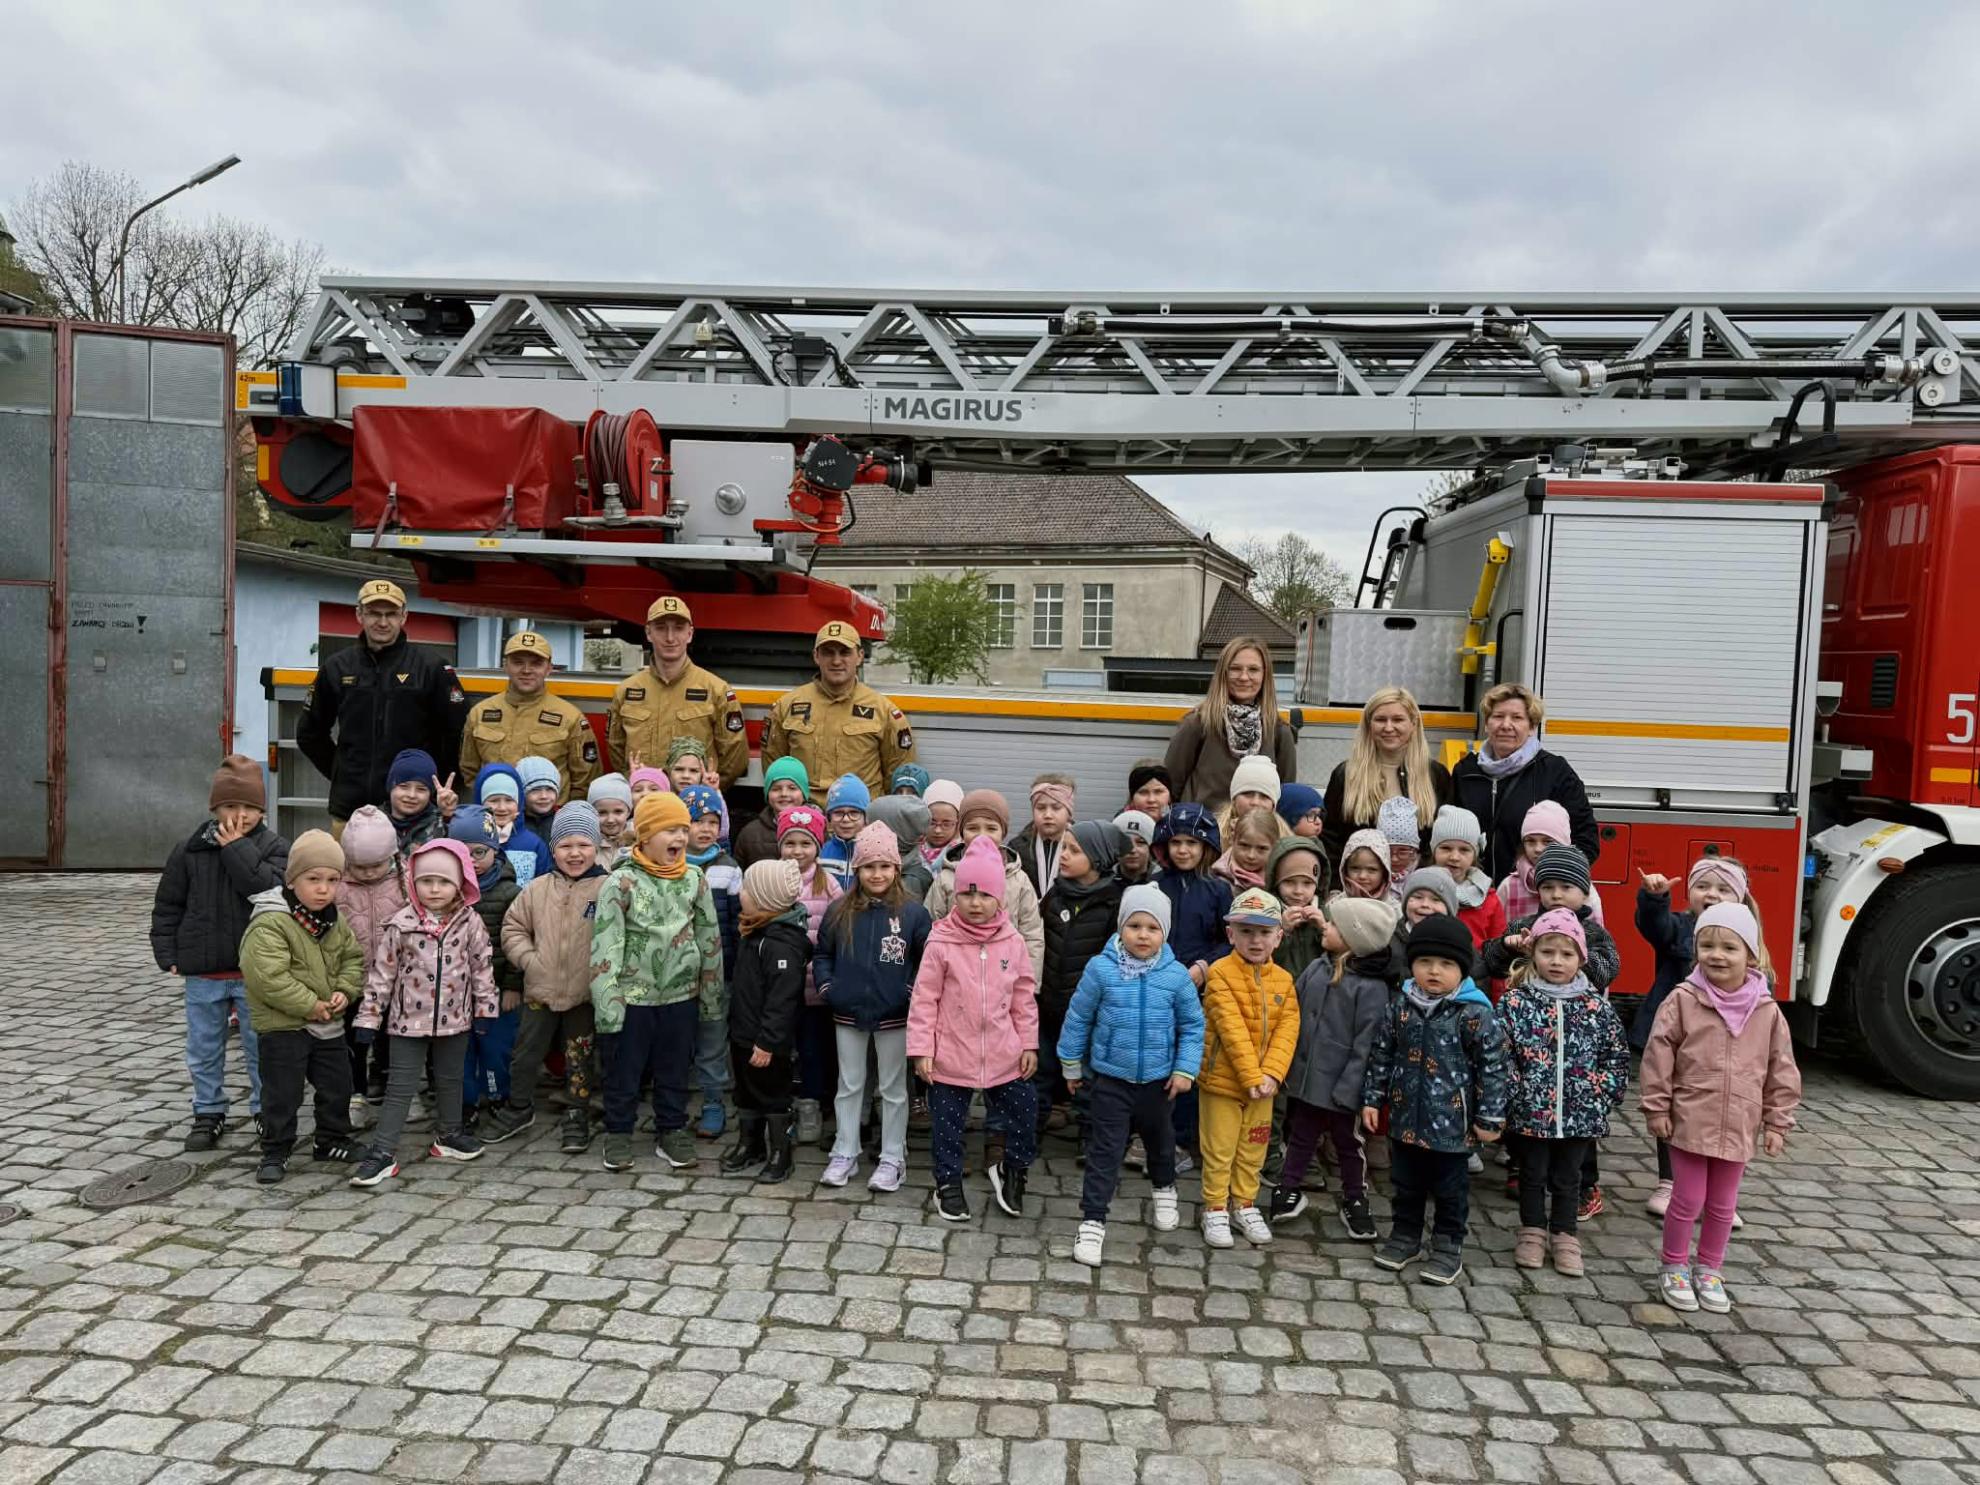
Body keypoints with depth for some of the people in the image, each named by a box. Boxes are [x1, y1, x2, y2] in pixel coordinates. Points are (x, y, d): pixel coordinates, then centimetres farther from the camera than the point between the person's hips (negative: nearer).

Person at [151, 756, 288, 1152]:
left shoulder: (274, 848, -6)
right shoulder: (190, 849, 0)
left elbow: (269, 889, -24)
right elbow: (167, 905, 6)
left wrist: (237, 847, -21)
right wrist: (168, 954, 1)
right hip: (203, 972, 2)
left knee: (261, 1046, 8)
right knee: (204, 1048, 14)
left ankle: (266, 1109, 23)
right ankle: (208, 1113, 28)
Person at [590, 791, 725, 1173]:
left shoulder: (695, 880, 0)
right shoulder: (622, 882, -11)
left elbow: (710, 940, 6)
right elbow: (605, 943, -13)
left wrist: (711, 995, 8)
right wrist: (607, 998, -17)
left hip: (681, 995, 3)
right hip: (633, 995, -3)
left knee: (675, 1070, 14)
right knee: (624, 1070, 10)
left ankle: (672, 1133, 29)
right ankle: (618, 1134, 26)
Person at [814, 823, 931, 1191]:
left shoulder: (913, 913, -8)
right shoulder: (839, 912, 0)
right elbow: (822, 954, 11)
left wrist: (913, 990, -15)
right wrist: (826, 987, -3)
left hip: (894, 1017, -2)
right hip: (848, 1015, 3)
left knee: (893, 1089, 10)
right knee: (849, 1086, 14)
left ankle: (892, 1159, 21)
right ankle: (844, 1154, 26)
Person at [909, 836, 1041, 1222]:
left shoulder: (1013, 943, -3)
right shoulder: (941, 943, -11)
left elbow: (1025, 999, 6)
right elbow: (924, 999, -8)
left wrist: (1029, 1044, 6)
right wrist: (921, 1049, -9)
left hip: (1003, 1056, 2)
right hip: (950, 1057, -2)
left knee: (1024, 1114, 11)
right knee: (947, 1124, 11)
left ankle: (1011, 1170, 36)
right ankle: (948, 1184, 32)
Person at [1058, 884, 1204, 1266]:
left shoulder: (1176, 975, -11)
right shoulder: (1101, 969, -15)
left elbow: (1192, 1025, 1)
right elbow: (1078, 1018, -3)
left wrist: (1185, 1069, -3)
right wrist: (1071, 1065, 4)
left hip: (1158, 1079, 2)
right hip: (1109, 1078, -2)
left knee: (1160, 1139, 24)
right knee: (1104, 1149, -1)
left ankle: (1164, 1189, 51)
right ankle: (1093, 1221, 9)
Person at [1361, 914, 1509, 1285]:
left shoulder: (1474, 1013, -15)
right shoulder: (1399, 1006, -3)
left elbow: (1492, 1065, -11)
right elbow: (1381, 1055, 7)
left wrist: (1489, 1117, -10)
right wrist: (1372, 1099, 7)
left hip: (1452, 1122, -4)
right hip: (1406, 1117, 4)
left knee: (1450, 1189, 12)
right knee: (1405, 1184, 18)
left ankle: (1448, 1247, 28)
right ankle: (1405, 1236, 35)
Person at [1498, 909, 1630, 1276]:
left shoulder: (1597, 1006, -3)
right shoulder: (1515, 1002, -8)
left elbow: (1617, 1057, 3)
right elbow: (1500, 1055, -8)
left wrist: (1601, 1097, -3)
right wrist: (1513, 1097, -12)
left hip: (1580, 1114, 1)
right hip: (1530, 1111, -1)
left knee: (1567, 1178, 15)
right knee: (1533, 1174, 14)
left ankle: (1564, 1236, 31)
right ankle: (1533, 1232, 30)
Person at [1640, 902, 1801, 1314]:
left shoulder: (1767, 1010, -3)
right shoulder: (1683, 1000, -11)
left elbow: (1782, 1069, 4)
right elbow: (1658, 1055, -7)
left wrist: (1777, 1122, 4)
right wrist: (1657, 1109, -7)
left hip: (1738, 1127, 3)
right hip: (1690, 1122, -3)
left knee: (1723, 1205, 15)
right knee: (1687, 1200, 5)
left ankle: (1710, 1269, 33)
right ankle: (1674, 1268, 24)